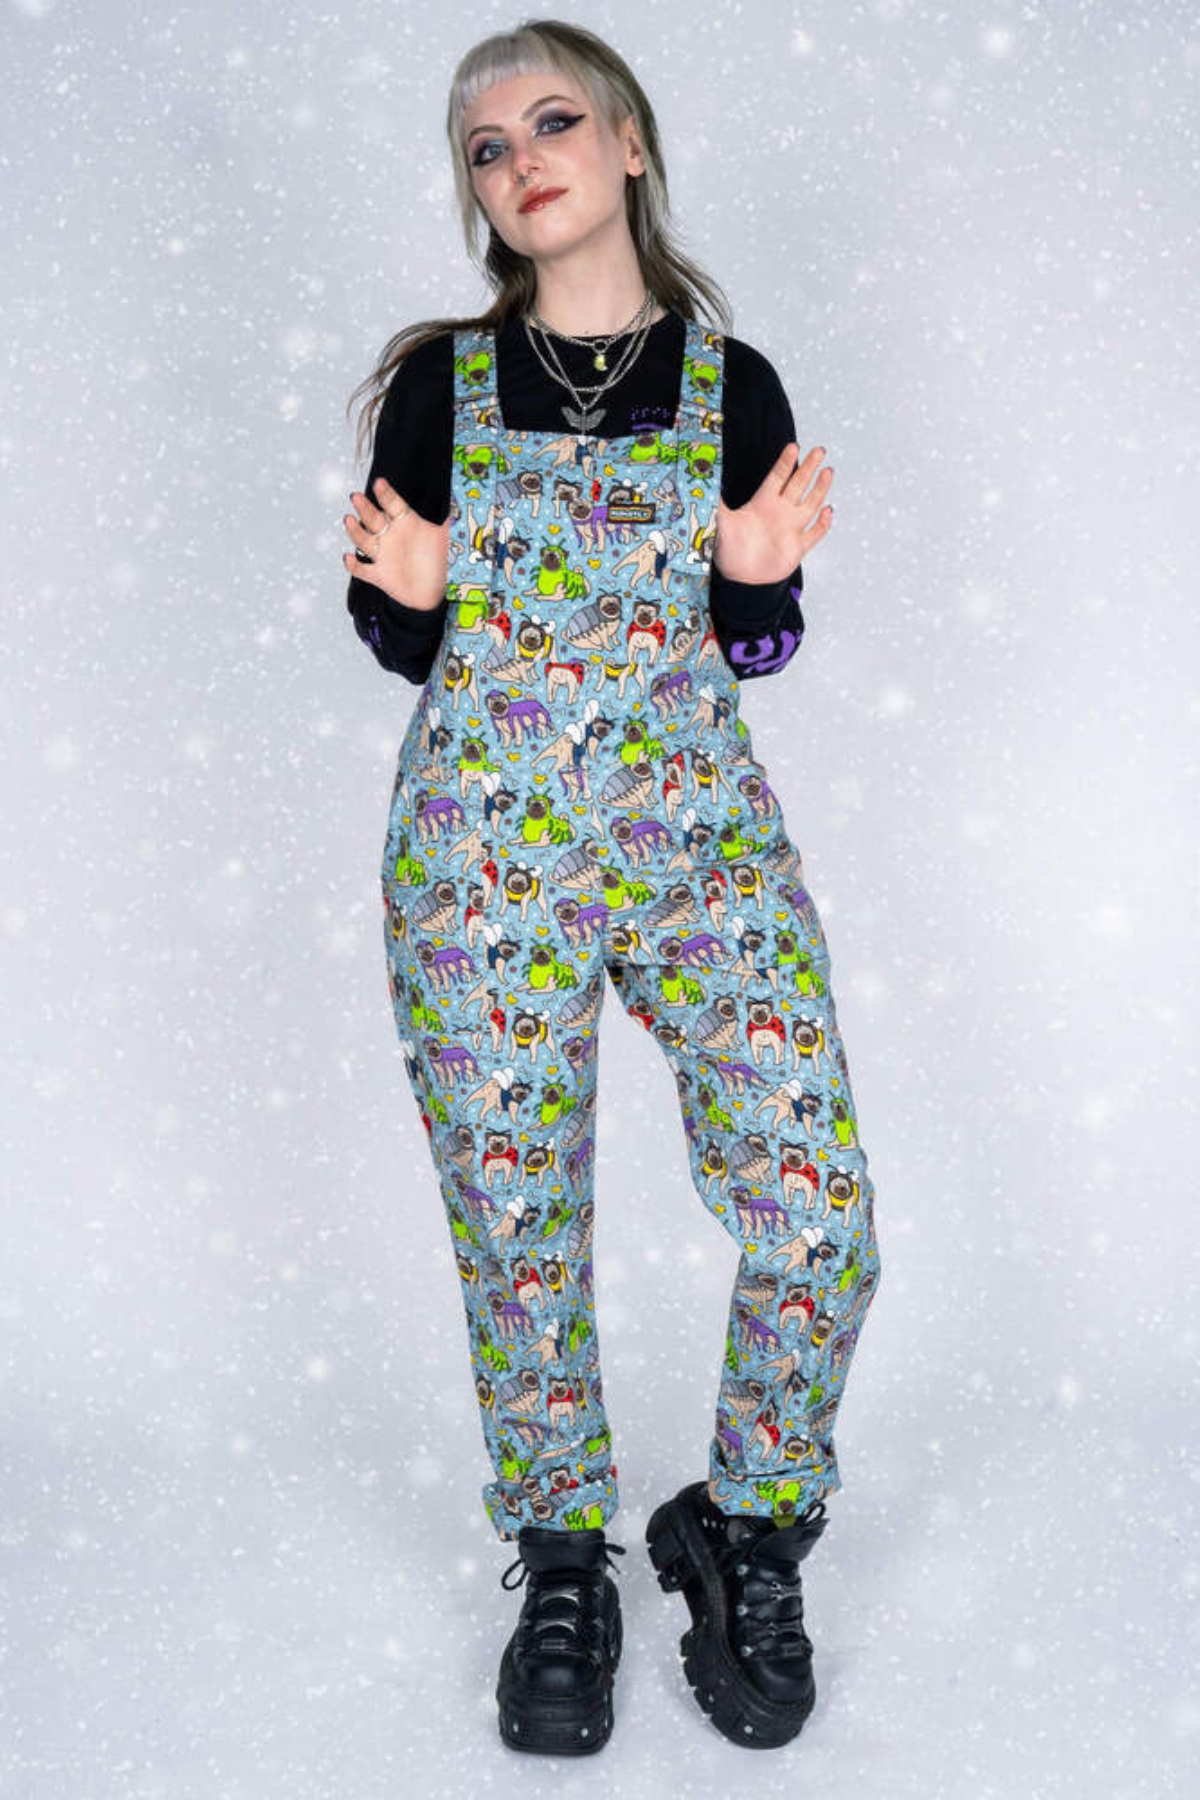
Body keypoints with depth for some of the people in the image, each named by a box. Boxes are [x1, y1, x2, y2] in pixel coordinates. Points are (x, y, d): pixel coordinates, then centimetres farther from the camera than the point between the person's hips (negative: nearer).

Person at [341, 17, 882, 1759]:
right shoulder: (438, 381, 5)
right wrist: (405, 590, -11)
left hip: (700, 830, 1)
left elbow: (754, 648, 11)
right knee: (519, 1236, 6)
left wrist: (763, 578, -10)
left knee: (819, 1218, -7)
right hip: (485, 846, 0)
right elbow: (400, 642, 10)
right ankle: (564, 1570, 29)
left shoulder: (732, 385, 5)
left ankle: (747, 1536, 19)